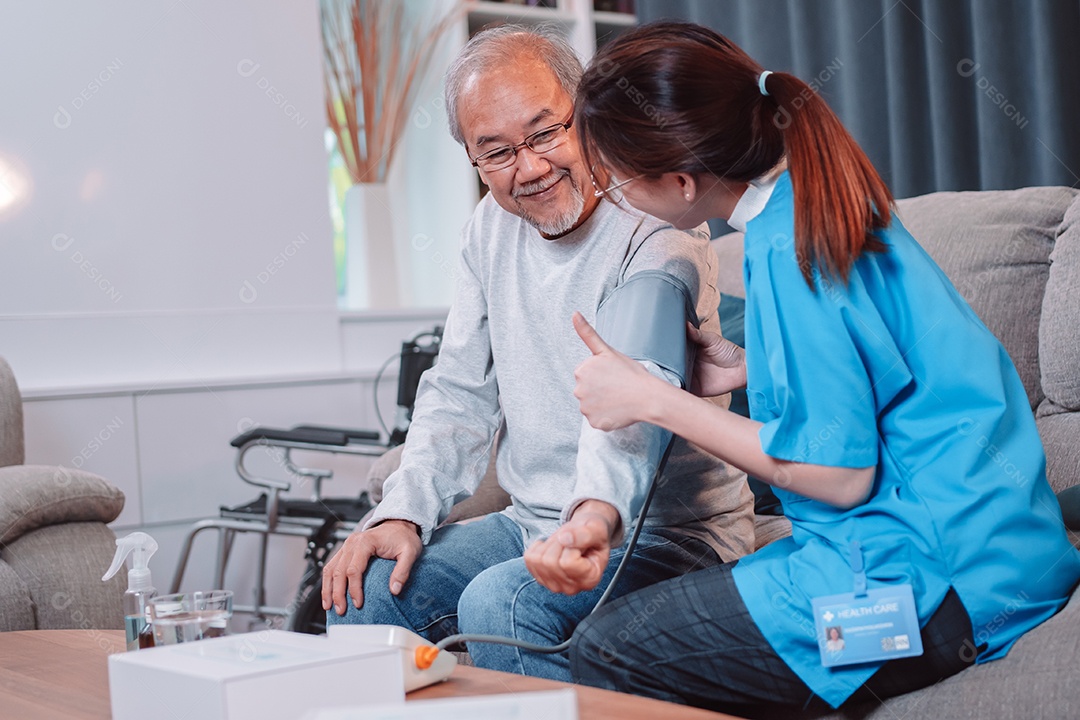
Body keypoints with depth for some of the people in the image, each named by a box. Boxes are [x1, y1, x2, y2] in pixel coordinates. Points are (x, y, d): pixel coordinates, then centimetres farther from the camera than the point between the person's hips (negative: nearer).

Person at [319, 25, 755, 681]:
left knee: (499, 604, -30)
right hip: (533, 523, 7)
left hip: (668, 532, -7)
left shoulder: (657, 233, -18)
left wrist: (598, 514, -55)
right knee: (362, 586, -8)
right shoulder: (493, 227, 5)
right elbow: (460, 394, 10)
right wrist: (405, 513, -5)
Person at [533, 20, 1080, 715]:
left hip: (939, 578, -10)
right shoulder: (827, 197, 9)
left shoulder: (785, 248, -19)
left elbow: (840, 473, -18)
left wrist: (653, 400, -10)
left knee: (603, 655, -9)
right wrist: (749, 368, 12)